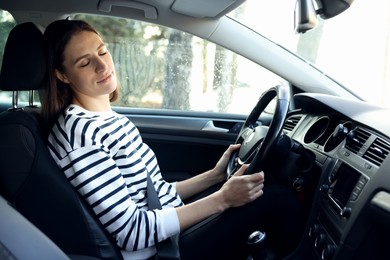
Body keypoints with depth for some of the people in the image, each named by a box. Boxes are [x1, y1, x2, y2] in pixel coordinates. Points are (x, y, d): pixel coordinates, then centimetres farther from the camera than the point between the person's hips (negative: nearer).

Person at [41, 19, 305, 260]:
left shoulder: (111, 119, 8)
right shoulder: (79, 132, -20)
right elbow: (131, 232, -23)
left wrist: (215, 175, 5)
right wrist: (222, 199, -23)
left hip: (168, 232, 9)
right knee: (274, 199, -10)